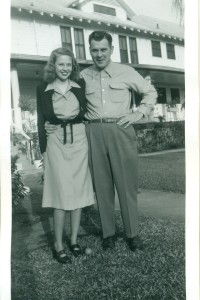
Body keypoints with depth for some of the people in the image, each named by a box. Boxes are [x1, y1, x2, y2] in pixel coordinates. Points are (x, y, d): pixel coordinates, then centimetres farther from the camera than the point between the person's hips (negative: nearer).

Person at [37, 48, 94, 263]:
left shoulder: (80, 85, 7)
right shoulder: (43, 89, 4)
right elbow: (41, 120, 4)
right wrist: (43, 147, -2)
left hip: (79, 140, 2)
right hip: (56, 142, -2)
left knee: (79, 190, 5)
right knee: (62, 192, -6)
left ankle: (74, 240, 19)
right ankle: (58, 244, 7)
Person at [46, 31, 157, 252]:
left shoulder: (126, 72, 7)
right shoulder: (83, 76, 11)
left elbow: (150, 92, 17)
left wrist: (139, 113, 3)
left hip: (121, 131, -1)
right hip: (93, 133, 2)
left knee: (126, 184, 2)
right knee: (102, 185, 6)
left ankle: (132, 233, 17)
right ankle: (108, 233, 20)